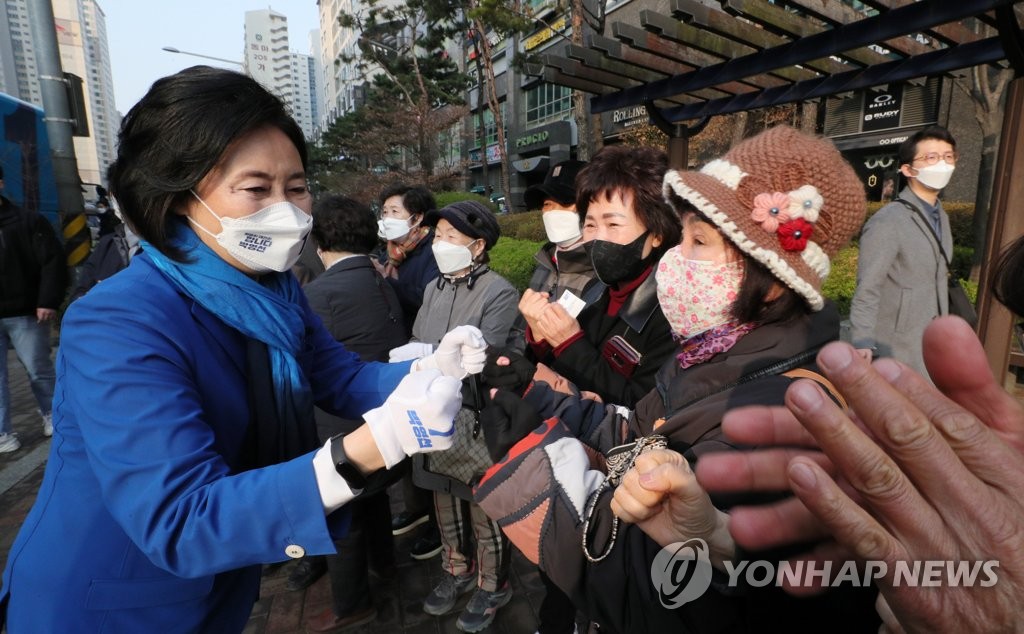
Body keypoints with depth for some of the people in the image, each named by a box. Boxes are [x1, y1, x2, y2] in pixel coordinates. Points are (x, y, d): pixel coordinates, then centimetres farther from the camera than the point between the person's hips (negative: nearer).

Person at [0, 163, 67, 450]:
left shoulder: (28, 221, -3)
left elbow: (53, 262, -7)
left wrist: (48, 302, -15)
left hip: (25, 314, -3)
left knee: (39, 370, 9)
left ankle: (51, 415, 28)